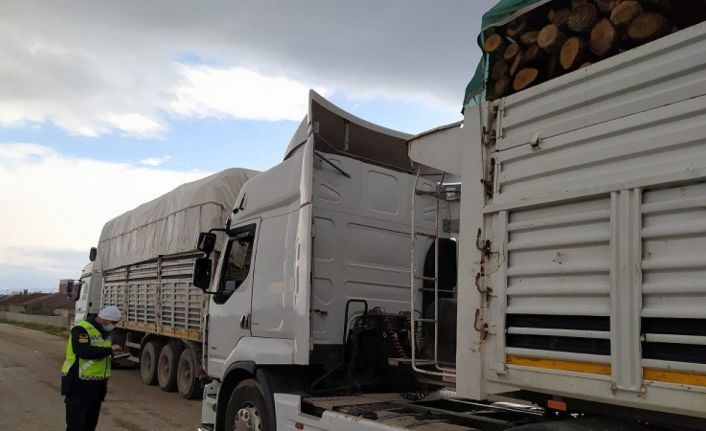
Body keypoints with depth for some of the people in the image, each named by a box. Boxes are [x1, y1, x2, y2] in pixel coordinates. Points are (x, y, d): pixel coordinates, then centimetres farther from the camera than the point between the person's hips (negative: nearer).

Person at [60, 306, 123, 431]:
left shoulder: (104, 332, 12)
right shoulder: (81, 329, -17)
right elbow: (84, 351, -32)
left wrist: (114, 355, 2)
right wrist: (109, 350, -25)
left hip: (97, 386, 9)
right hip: (79, 385, -9)